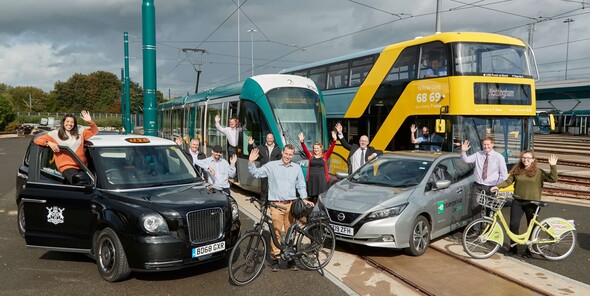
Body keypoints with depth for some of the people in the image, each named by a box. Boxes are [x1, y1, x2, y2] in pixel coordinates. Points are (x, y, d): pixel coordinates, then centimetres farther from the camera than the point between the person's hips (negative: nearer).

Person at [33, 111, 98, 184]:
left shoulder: (80, 132, 20)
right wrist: (49, 143, -5)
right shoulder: (55, 133, 13)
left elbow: (94, 131, 24)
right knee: (80, 183, -34)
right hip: (66, 167, -4)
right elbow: (37, 140, 14)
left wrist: (90, 122, 6)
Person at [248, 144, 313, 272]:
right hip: (276, 204, -2)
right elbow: (256, 173, 3)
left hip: (291, 204, 2)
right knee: (276, 232, -2)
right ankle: (275, 258, 8)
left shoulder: (297, 168, 12)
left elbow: (301, 185, 17)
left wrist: (304, 198, 4)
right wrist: (251, 162, -13)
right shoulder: (271, 165, 3)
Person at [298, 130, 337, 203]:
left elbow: (331, 149, -6)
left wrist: (334, 140, -21)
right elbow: (305, 150, -5)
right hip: (311, 179, 1)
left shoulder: (325, 156, 7)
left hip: (322, 179, -1)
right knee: (313, 197, 4)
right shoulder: (310, 156, 9)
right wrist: (302, 142, -22)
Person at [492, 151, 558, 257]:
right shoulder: (516, 170, 5)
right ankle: (513, 247, 11)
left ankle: (529, 250, 22)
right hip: (517, 201, 2)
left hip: (532, 203, -2)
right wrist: (498, 186, -9)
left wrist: (553, 166, -20)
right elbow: (508, 181, 5)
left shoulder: (538, 172, -3)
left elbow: (553, 179, -10)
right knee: (513, 224, -4)